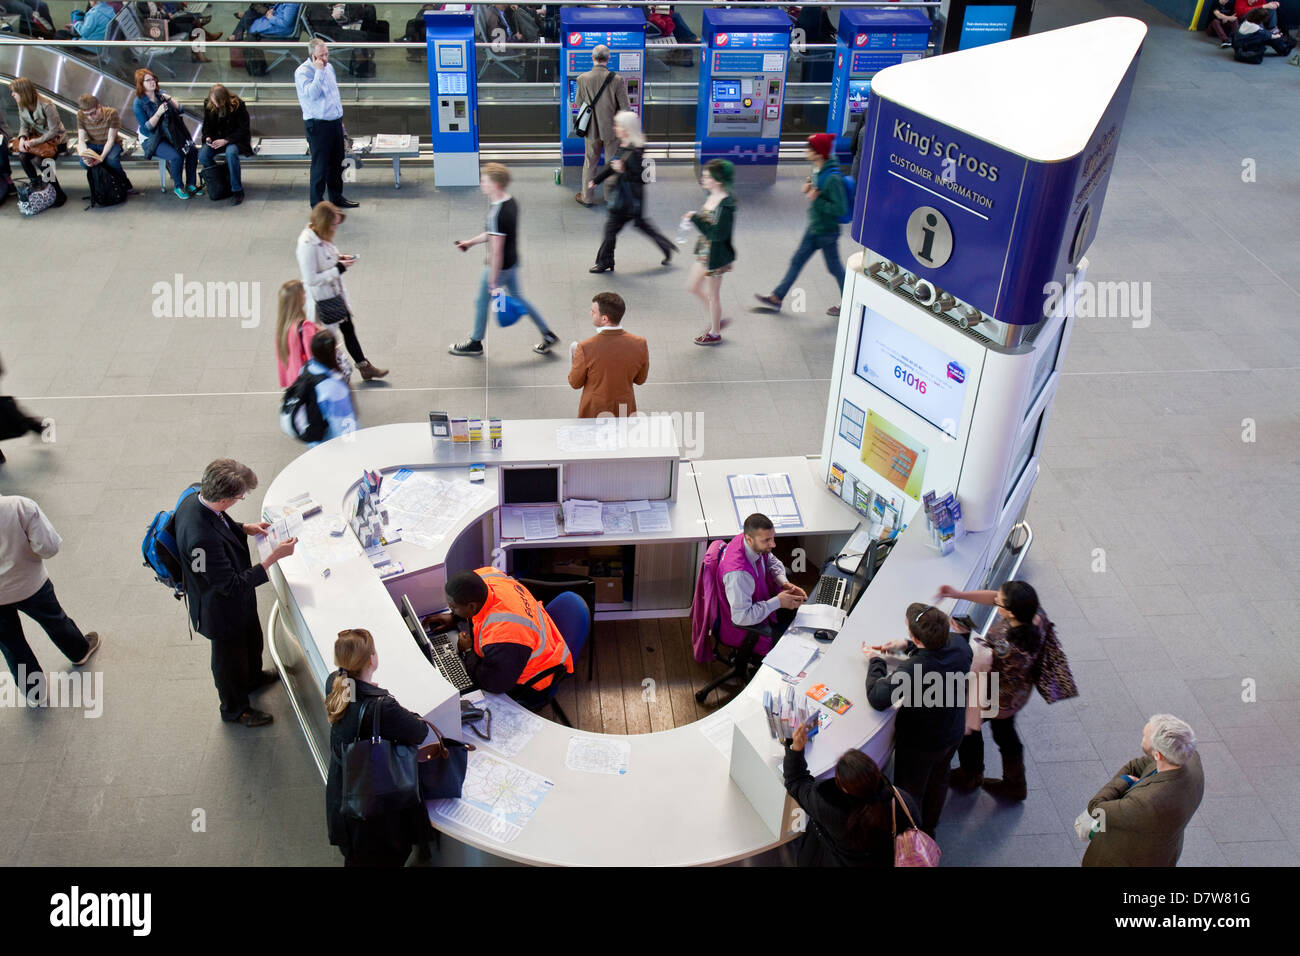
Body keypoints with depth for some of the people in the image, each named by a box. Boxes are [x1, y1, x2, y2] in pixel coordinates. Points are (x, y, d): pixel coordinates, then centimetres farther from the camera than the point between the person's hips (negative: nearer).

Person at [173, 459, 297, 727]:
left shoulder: (196, 496, -19)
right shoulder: (201, 538, -45)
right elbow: (232, 585, -33)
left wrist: (244, 528, -6)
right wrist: (273, 557, -31)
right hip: (222, 608, -8)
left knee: (252, 638, 35)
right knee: (229, 657, 21)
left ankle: (253, 677, 65)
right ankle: (235, 709, 49)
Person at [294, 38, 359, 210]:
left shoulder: (329, 67, 12)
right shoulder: (302, 72, -12)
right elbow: (312, 94, -27)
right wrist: (318, 72, -27)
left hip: (335, 122, 8)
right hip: (317, 125, -8)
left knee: (337, 163, 16)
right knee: (320, 165, -3)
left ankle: (337, 197, 31)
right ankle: (317, 203, 7)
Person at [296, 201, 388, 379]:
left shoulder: (321, 236, -3)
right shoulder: (307, 244, -29)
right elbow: (311, 279, -28)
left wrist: (339, 259, -3)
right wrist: (339, 269, -24)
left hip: (335, 293, 9)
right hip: (321, 299, -9)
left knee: (348, 329, 19)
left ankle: (364, 367, 33)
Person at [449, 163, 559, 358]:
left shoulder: (496, 214, -30)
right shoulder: (511, 202, 0)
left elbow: (496, 250, -27)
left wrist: (493, 282, -21)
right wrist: (471, 242, 18)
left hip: (499, 266, -9)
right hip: (513, 261, 9)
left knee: (482, 302, 11)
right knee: (517, 298, 22)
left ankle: (475, 343, 31)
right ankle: (548, 335, 25)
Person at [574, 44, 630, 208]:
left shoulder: (583, 79, -11)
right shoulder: (617, 80, -16)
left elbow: (579, 103, 2)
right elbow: (625, 108, -13)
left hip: (592, 129, 1)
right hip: (611, 129, -1)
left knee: (590, 162, 16)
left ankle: (586, 197, 22)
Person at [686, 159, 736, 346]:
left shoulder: (726, 204, -26)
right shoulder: (711, 197, 1)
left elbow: (718, 233, -30)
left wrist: (696, 218, -27)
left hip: (716, 255, -10)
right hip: (704, 252, 10)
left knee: (713, 294, 7)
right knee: (693, 286, 20)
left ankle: (715, 334, 26)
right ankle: (715, 321, 36)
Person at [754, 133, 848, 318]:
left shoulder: (832, 178, -28)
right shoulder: (817, 171, -2)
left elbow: (840, 209, -29)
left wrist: (815, 200, -26)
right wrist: (807, 190, -7)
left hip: (827, 232, -9)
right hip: (813, 228, 9)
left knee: (835, 268, 8)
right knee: (797, 261, 14)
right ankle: (776, 297, 23)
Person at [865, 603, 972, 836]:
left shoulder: (912, 671, -42)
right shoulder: (960, 646, -21)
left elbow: (878, 698, -32)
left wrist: (875, 662, -18)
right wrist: (907, 646, -1)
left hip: (918, 742, -7)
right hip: (953, 733, 7)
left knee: (909, 791, 21)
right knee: (938, 779, 32)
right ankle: (929, 828, 57)